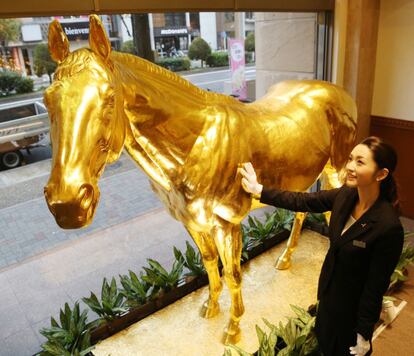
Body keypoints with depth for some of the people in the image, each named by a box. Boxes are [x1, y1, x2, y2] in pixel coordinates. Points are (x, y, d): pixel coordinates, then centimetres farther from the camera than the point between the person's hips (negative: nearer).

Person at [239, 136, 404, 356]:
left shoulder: (389, 227, -32)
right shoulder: (345, 195, -15)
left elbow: (376, 287, -24)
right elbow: (303, 202, -4)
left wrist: (364, 335, -13)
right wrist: (259, 190, -6)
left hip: (353, 305, -6)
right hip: (329, 290, 6)